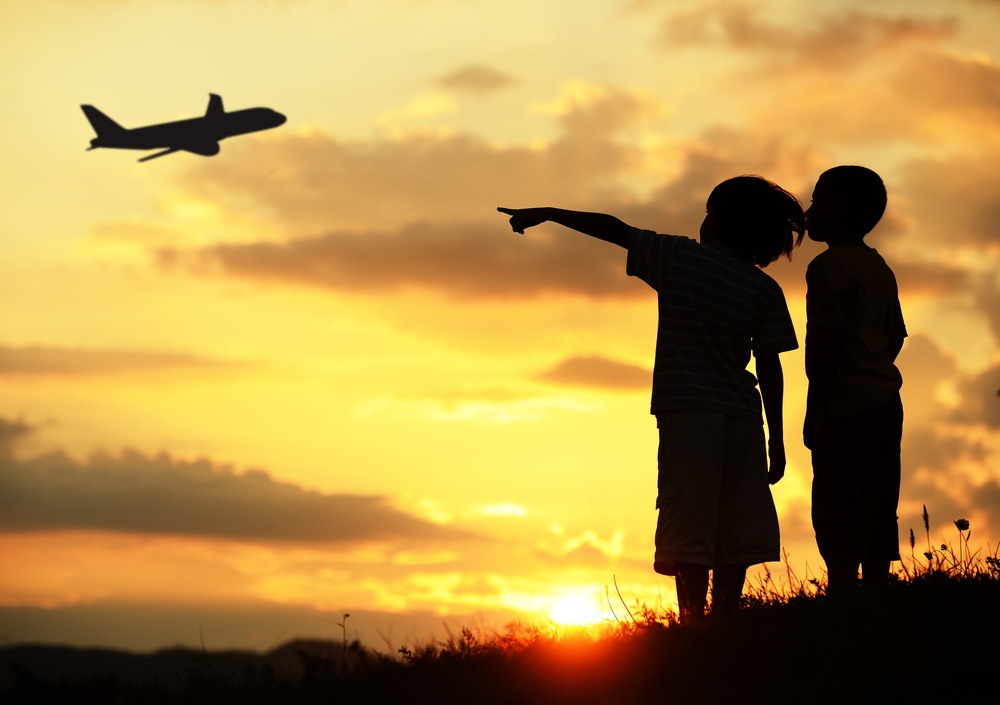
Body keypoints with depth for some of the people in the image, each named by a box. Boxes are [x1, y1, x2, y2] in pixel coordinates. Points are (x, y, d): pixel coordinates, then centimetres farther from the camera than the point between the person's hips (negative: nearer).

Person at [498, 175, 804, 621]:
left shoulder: (680, 258, 3)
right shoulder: (765, 290, 7)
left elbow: (614, 229, 8)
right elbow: (770, 368, 3)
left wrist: (544, 214, 17)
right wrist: (776, 438, 8)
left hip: (687, 409, -2)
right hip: (741, 417, 2)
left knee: (689, 533, -6)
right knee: (733, 534, 6)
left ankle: (694, 623, -14)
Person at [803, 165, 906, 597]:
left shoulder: (829, 266, -10)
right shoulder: (879, 267, 16)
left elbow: (826, 339, -16)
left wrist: (815, 409, -15)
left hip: (847, 407, -9)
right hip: (886, 402, 9)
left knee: (837, 515, -9)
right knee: (877, 514, 10)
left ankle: (843, 593, -15)